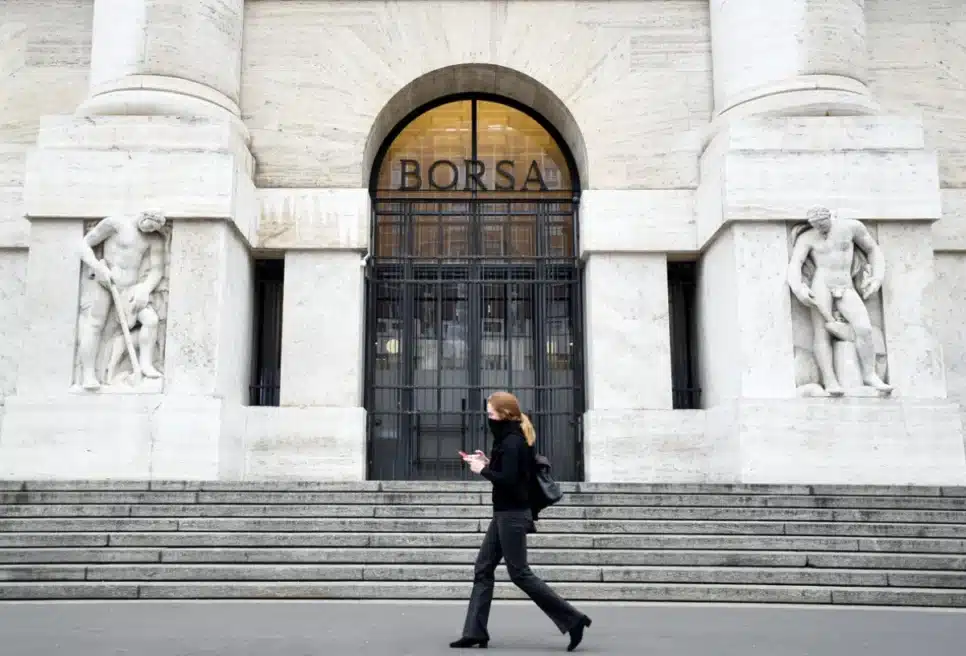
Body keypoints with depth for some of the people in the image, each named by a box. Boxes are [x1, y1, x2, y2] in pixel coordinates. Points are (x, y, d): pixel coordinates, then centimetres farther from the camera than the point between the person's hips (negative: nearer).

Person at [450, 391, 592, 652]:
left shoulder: (511, 442, -17)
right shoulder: (511, 438, 13)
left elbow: (508, 480, -25)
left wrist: (483, 470, -13)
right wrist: (488, 462, 6)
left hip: (512, 515, -10)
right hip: (505, 513, 10)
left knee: (520, 573, -4)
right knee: (483, 569, 9)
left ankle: (573, 619, 1)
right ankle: (475, 632, 11)